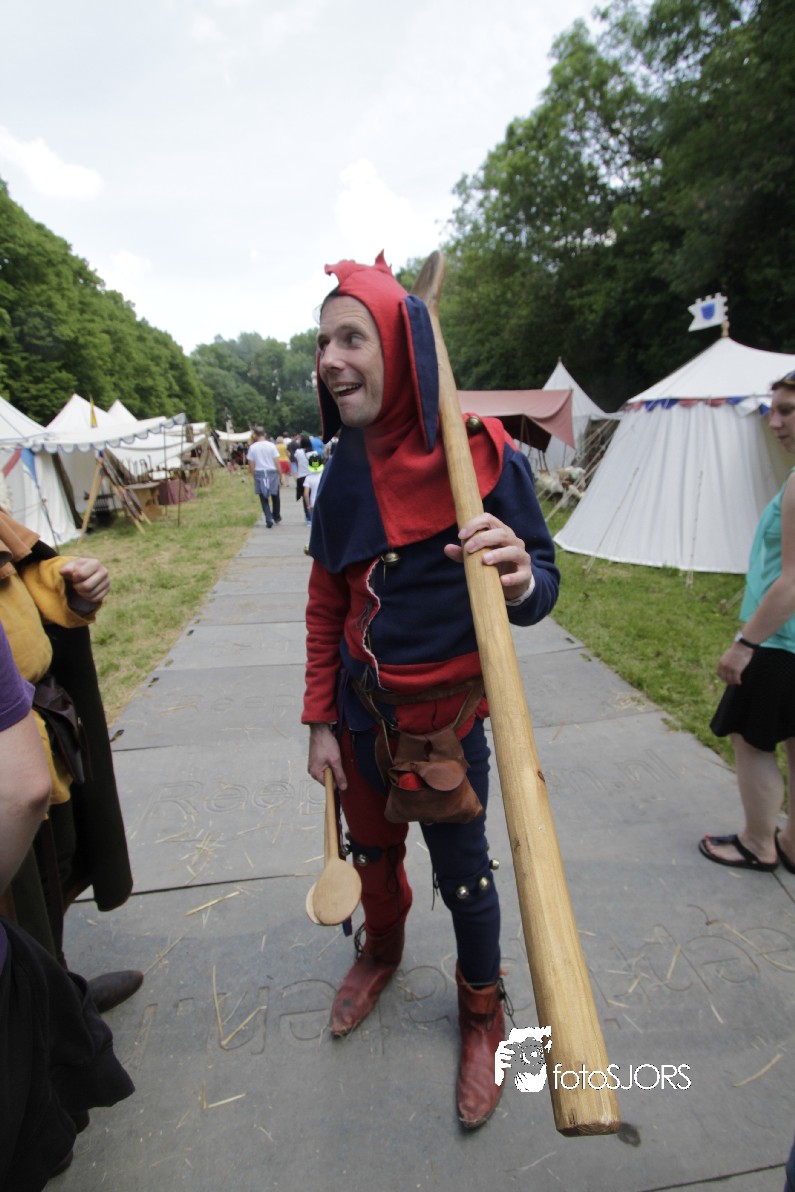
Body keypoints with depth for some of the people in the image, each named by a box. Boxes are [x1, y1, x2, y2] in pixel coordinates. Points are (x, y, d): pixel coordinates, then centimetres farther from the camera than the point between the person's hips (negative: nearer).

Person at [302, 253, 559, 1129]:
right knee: (371, 849, 23)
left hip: (445, 717, -4)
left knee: (462, 875, 13)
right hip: (360, 710, 5)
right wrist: (320, 720, 6)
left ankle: (482, 1012, 43)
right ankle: (381, 949, 56)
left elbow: (541, 586, -13)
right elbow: (325, 606, 5)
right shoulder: (345, 473, -2)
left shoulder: (483, 454, -16)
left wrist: (520, 580, -38)